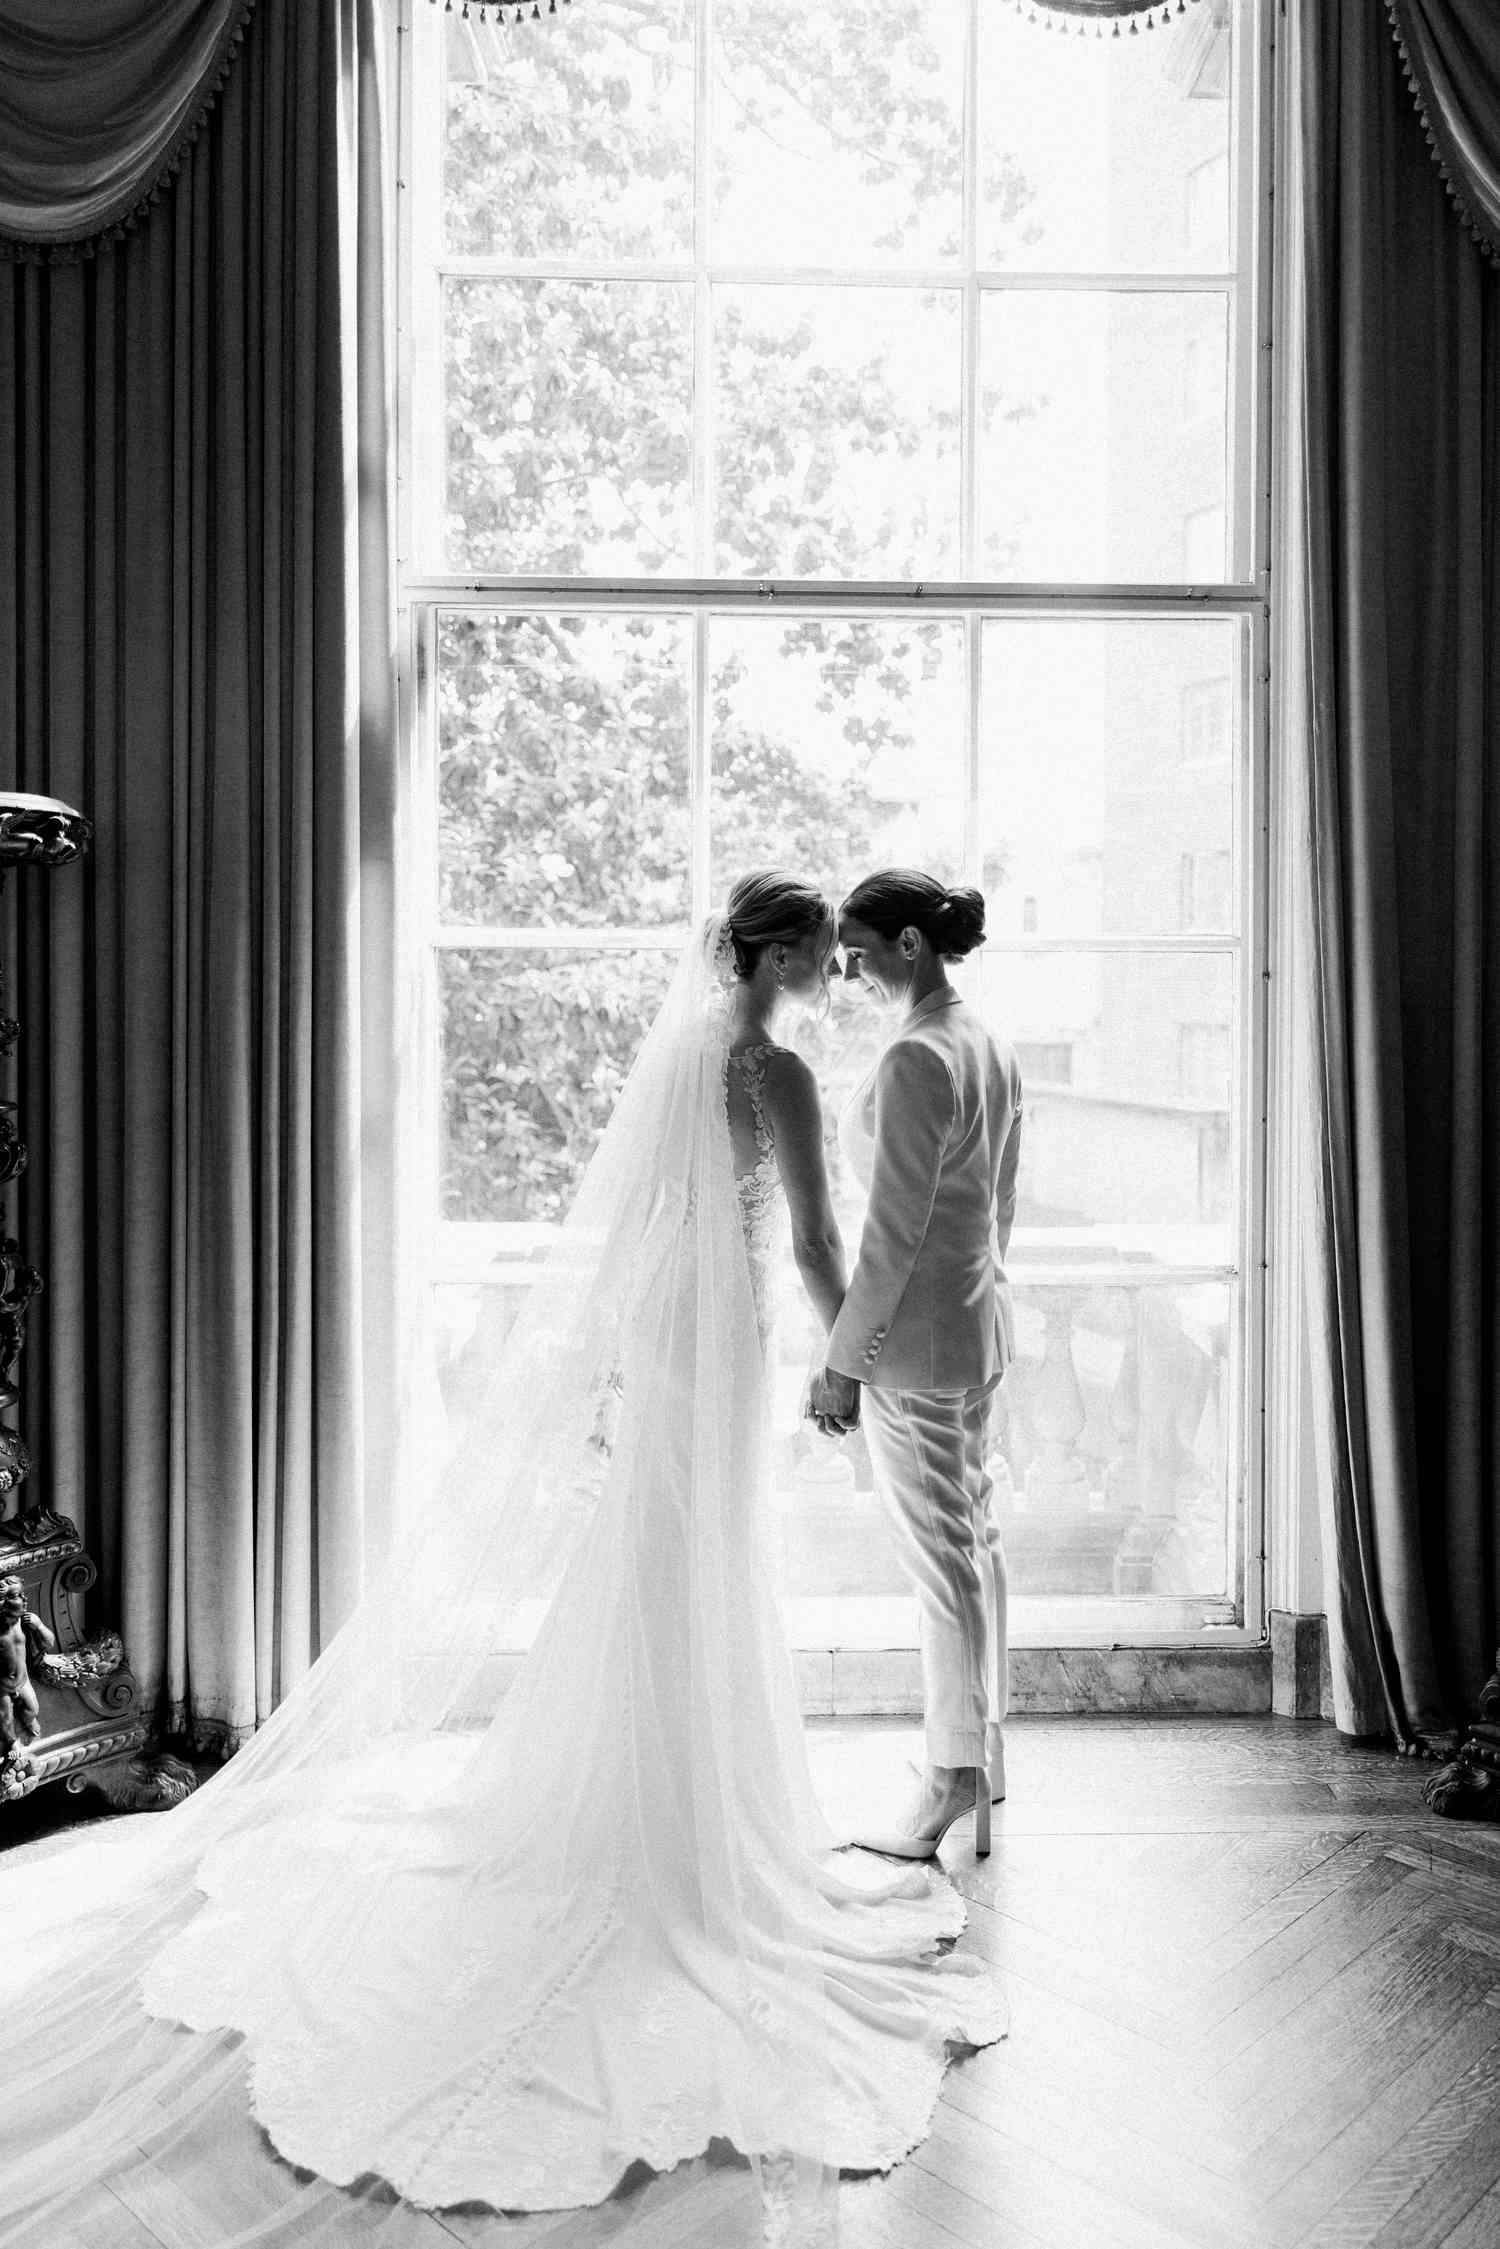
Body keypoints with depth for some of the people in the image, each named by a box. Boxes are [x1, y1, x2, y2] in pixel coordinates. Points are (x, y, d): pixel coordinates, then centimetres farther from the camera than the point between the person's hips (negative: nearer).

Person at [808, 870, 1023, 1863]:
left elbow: (893, 1230, -21)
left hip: (916, 1336, -10)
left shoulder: (916, 1061, -19)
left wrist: (843, 1360, -16)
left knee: (941, 1555, 1)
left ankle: (956, 1778, 15)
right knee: (976, 1533, 18)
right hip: (985, 1321, 10)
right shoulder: (994, 1049, 9)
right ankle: (984, 1745, 32)